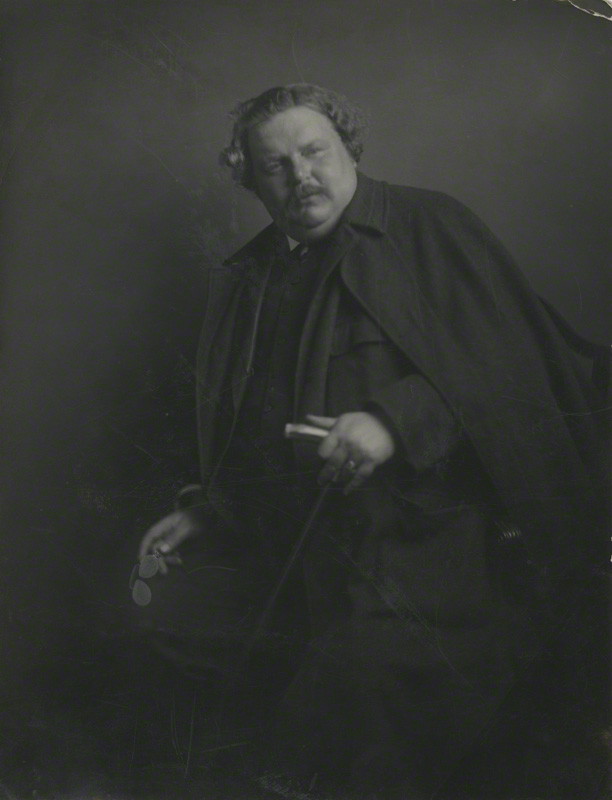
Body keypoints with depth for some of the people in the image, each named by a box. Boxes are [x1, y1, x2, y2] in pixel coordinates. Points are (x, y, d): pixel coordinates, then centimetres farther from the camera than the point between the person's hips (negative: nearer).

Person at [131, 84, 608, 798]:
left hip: (434, 522, -5)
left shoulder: (428, 227, 1)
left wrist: (396, 419, -19)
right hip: (299, 544, 6)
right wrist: (203, 514, 11)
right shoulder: (246, 279, 16)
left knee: (367, 658, -28)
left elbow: (516, 362, -8)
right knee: (165, 612, -6)